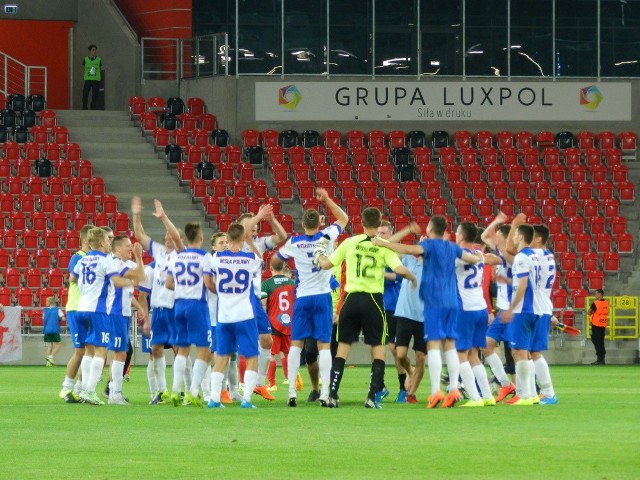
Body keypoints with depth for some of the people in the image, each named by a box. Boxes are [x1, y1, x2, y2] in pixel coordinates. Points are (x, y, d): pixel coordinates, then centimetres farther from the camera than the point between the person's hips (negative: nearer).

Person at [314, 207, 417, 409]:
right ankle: (372, 397, -3)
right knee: (378, 348, 7)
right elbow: (400, 270, -15)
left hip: (351, 299, 2)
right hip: (373, 300, -2)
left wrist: (319, 253, 28)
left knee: (343, 347, 9)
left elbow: (325, 264, 7)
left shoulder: (350, 243, 2)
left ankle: (332, 396, 5)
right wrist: (413, 278, 6)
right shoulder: (384, 246, -4)